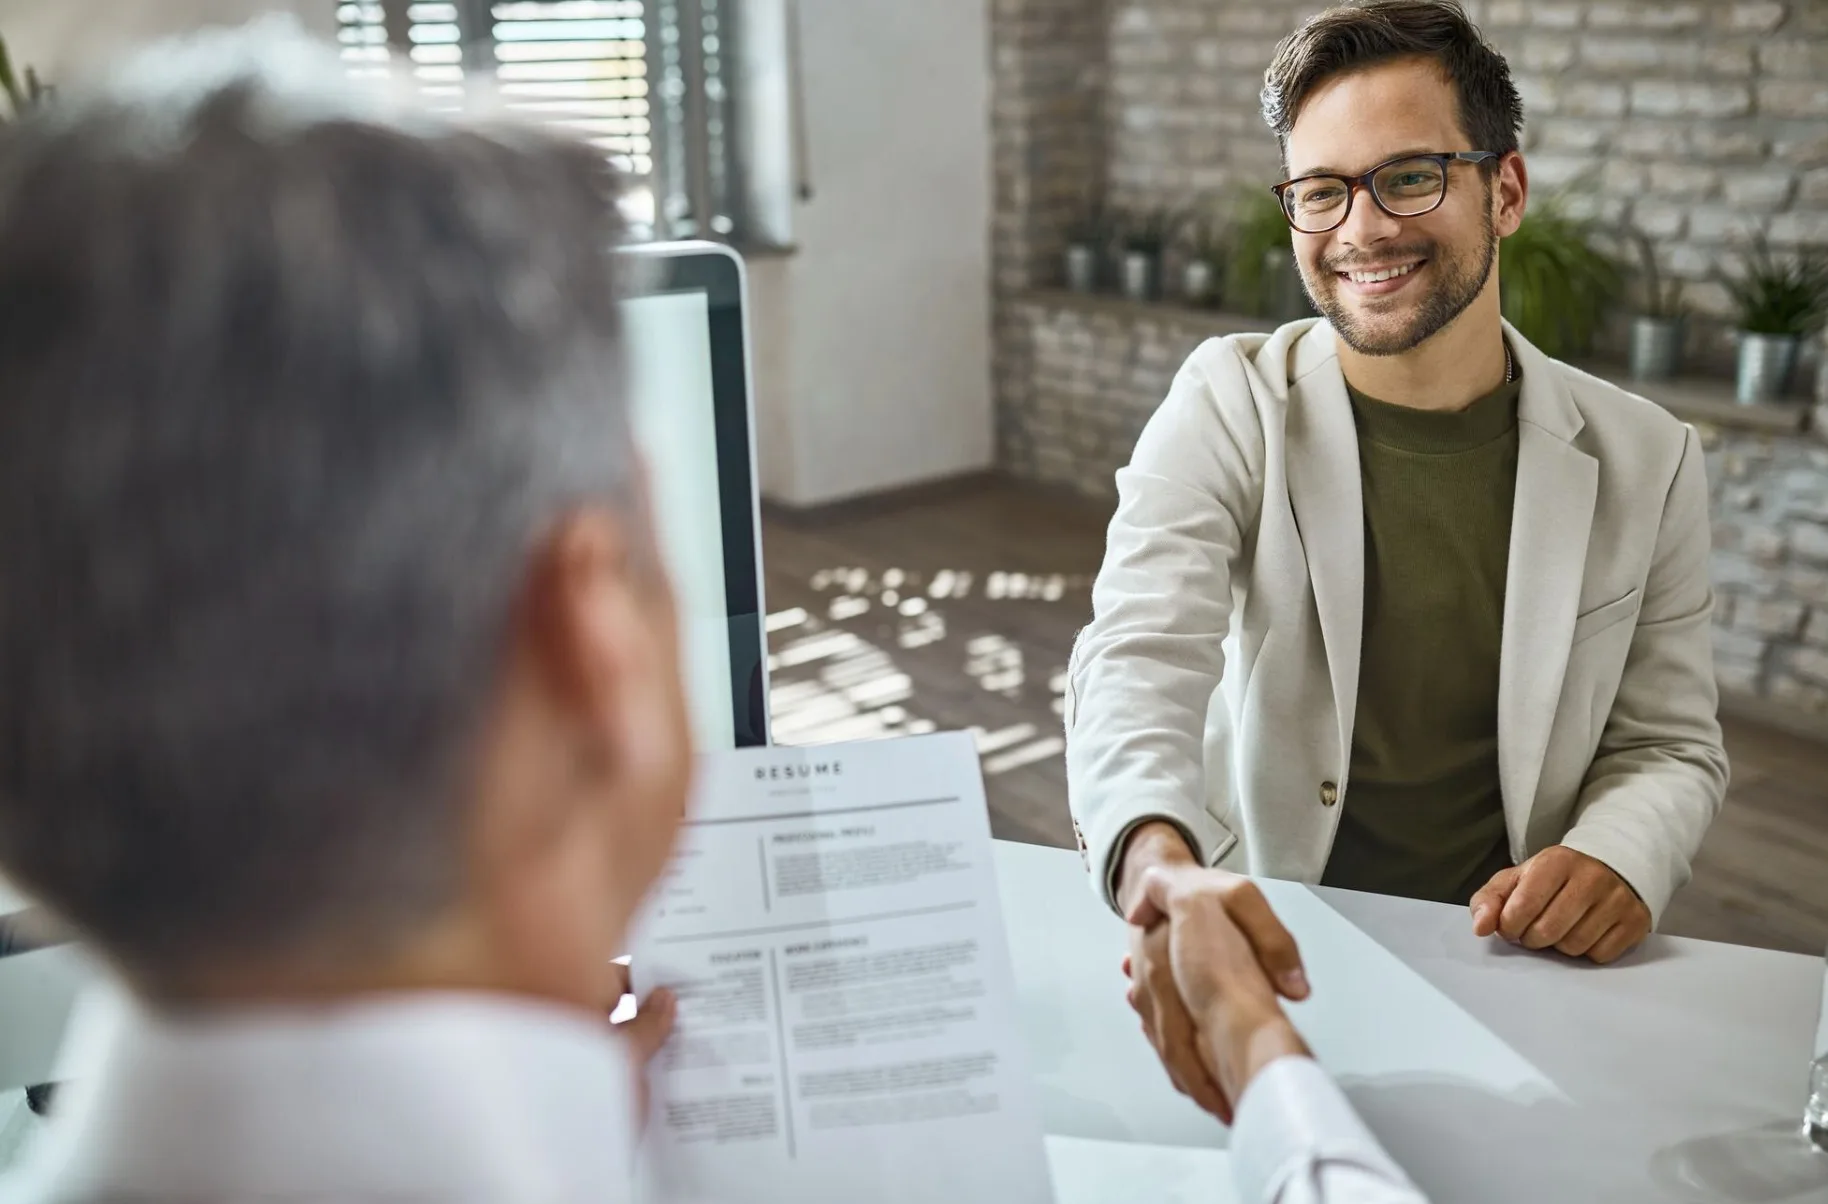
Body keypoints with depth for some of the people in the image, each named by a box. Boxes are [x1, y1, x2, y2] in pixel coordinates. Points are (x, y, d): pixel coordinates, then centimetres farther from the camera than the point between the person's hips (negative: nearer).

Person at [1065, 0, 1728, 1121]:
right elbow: (1140, 654, -22)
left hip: (1504, 960, 1)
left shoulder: (1643, 461, 0)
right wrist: (1158, 863, -44)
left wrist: (1617, 859, -16)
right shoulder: (1228, 405, -6)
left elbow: (1671, 743, 9)